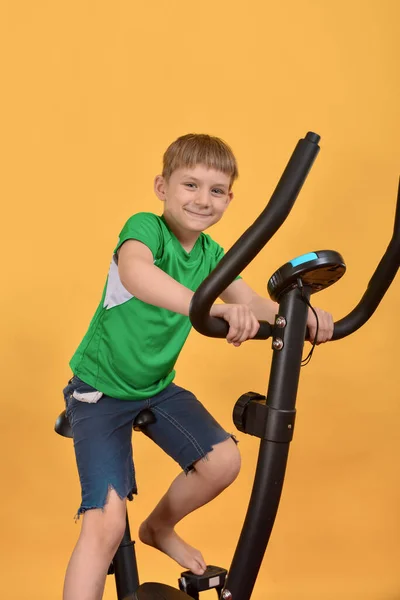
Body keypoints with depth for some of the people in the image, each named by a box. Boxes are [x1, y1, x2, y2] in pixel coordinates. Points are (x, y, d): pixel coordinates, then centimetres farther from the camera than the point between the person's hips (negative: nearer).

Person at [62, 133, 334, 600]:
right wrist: (215, 308, -61)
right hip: (100, 389, -6)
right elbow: (134, 272, -46)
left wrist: (302, 315, -30)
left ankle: (159, 528, 21)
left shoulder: (211, 253, -1)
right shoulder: (144, 227, -22)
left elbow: (254, 304, -8)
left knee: (223, 461, -8)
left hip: (157, 386, 6)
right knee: (105, 525, -16)